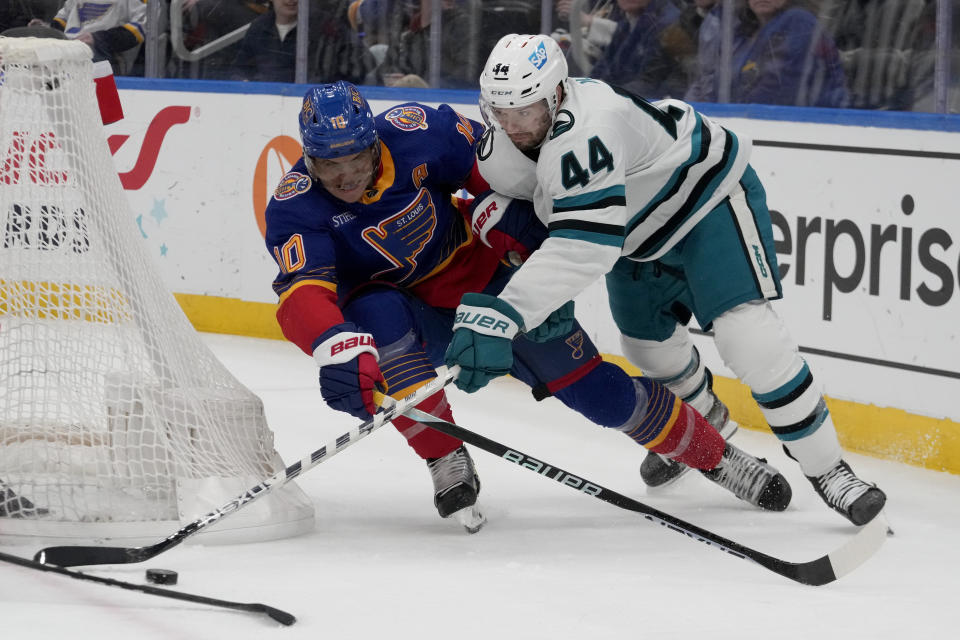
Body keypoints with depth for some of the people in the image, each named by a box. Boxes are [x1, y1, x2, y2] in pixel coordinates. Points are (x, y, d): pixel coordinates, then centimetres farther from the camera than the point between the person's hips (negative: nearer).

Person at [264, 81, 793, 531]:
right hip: (412, 314, -1)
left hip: (486, 277, 1)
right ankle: (447, 465, -23)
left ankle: (718, 459, 19)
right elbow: (302, 293, -39)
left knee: (600, 393, -3)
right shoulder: (296, 207, -25)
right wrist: (339, 349, -56)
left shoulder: (414, 133, -22)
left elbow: (483, 158, -3)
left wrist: (503, 209, -16)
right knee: (378, 319, -37)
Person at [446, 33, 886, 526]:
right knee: (648, 343, 19)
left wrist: (502, 318, -59)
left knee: (744, 332, -22)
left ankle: (826, 469, -12)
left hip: (709, 194, -9)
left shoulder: (583, 133, -43)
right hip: (641, 229, 9)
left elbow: (582, 247, -52)